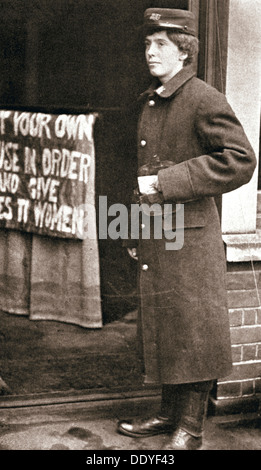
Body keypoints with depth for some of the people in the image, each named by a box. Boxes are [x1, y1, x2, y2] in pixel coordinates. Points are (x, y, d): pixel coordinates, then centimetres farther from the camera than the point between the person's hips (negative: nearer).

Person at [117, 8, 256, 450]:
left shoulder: (204, 100, -10)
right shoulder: (149, 103, 14)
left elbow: (240, 161, -19)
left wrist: (167, 182, -20)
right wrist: (136, 235, 18)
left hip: (189, 236, -8)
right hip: (154, 239, 8)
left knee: (192, 332, 2)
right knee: (160, 330, 15)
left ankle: (191, 428, 14)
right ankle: (169, 413, 29)